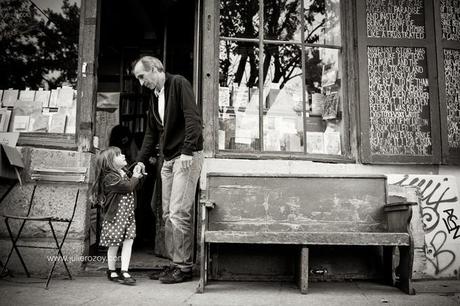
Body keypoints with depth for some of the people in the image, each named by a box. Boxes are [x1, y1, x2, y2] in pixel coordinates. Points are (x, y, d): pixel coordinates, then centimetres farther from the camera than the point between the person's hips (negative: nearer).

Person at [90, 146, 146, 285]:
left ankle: (124, 272, 7)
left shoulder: (124, 173, 11)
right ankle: (112, 271, 24)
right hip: (116, 215, -7)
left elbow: (134, 185, 18)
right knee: (114, 244, 6)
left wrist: (138, 173, 5)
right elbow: (128, 187, -24)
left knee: (128, 242, 2)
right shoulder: (110, 178, -17)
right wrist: (136, 175, -9)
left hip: (128, 214, 7)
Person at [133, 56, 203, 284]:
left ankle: (184, 267, 1)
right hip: (168, 159, 9)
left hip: (186, 156, -9)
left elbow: (193, 118, -16)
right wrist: (141, 161, 15)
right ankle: (174, 263, 19)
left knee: (179, 214, -9)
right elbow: (151, 132, 21)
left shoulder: (178, 83, -6)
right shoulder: (154, 95, 19)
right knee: (168, 215, 9)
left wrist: (187, 151, -22)